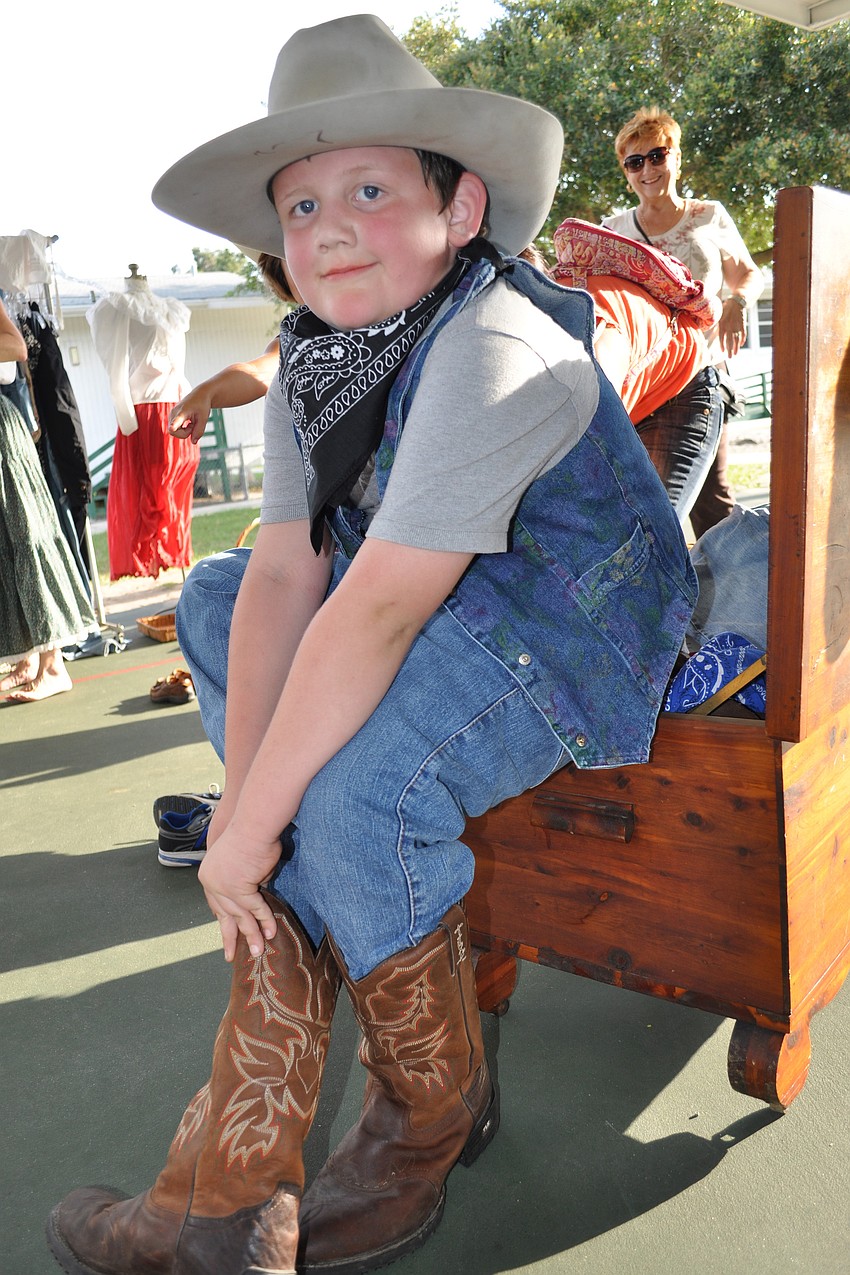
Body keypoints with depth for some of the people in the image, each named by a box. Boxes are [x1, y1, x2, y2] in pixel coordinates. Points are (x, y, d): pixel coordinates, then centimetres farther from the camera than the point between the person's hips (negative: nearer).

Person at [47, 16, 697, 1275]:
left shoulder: (495, 354, -25)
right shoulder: (310, 364, 2)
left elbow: (379, 612, -32)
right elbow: (288, 572, -9)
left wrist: (250, 822, -26)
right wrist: (244, 797, -20)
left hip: (568, 619, -9)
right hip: (453, 608, 9)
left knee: (355, 766, -32)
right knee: (216, 602, 7)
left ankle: (434, 1107, -1)